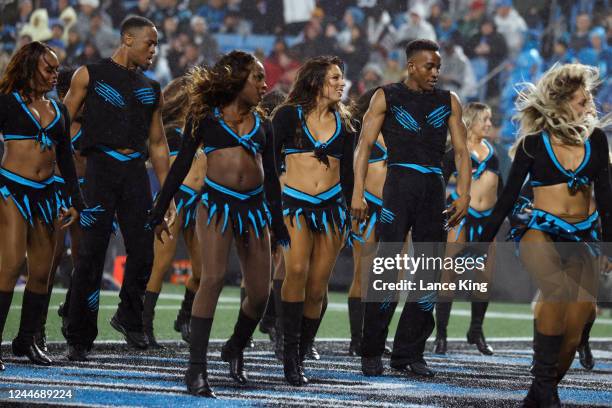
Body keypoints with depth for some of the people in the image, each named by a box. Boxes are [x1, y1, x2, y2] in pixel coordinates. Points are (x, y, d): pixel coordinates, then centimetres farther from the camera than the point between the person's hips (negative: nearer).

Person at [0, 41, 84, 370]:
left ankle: (26, 340, 16)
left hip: (45, 194, 6)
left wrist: (76, 203, 17)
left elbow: (66, 159, 20)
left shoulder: (58, 110, 16)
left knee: (41, 272, 5)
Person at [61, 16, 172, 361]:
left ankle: (129, 318, 25)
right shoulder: (90, 75, 5)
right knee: (92, 253, -7)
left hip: (136, 171, 4)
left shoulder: (152, 89, 18)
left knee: (143, 251, -1)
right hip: (101, 167, -4)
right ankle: (79, 338, -3)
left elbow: (158, 143, 22)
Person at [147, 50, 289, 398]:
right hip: (218, 203, -4)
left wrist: (279, 225, 19)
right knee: (213, 278, -20)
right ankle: (197, 369, -20)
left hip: (255, 208, 4)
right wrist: (159, 212, 5)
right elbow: (181, 165, 7)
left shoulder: (260, 122, 16)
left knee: (260, 293, 2)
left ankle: (236, 349, 31)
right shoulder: (206, 115, 5)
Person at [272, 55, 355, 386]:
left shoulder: (342, 122, 12)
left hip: (332, 206, 4)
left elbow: (347, 172, 16)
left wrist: (350, 214, 11)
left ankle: (300, 359, 11)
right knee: (297, 270, -24)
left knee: (317, 289, 0)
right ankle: (289, 355, -20)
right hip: (295, 204, -4)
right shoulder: (289, 115, 2)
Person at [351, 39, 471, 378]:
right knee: (387, 269, -9)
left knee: (430, 273, 3)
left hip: (433, 189, 4)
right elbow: (365, 145, 1)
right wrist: (358, 193, -9)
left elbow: (461, 151, 10)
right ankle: (371, 352, -4)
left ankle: (409, 352, 9)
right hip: (399, 183, -4)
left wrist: (463, 196, -2)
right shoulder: (387, 97, 5)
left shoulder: (448, 102, 13)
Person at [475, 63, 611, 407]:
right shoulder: (534, 143, -2)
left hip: (582, 239, 4)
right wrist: (484, 243, 2)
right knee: (559, 290, -34)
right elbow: (508, 197, 2)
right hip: (542, 233, -4)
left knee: (575, 328, -6)